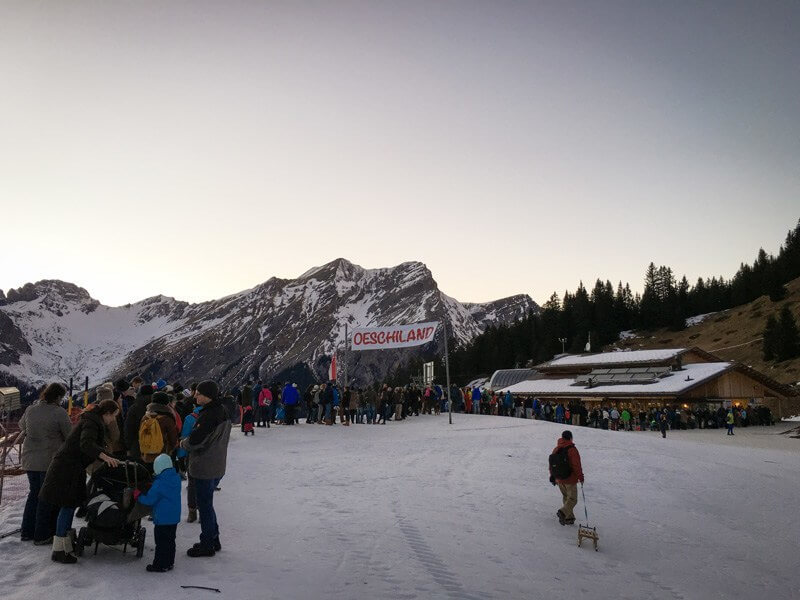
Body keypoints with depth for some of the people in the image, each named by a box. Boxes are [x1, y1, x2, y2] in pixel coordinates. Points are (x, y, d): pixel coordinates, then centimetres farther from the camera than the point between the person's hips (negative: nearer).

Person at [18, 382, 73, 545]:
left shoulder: (30, 409, 4)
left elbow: (22, 426, 22)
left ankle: (27, 531, 26)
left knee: (34, 493, 20)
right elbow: (70, 436, -10)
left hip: (30, 461, 7)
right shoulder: (59, 413, -15)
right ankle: (42, 535, 9)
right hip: (49, 461, -7)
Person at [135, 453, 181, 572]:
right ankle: (169, 562, 25)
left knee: (161, 542, 3)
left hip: (162, 519, -7)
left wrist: (138, 496, 5)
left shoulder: (159, 484, -20)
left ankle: (160, 565, 10)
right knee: (170, 540, 16)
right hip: (174, 517, 7)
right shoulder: (176, 478, 1)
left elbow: (149, 500, -13)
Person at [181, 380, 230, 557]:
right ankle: (214, 539, 30)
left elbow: (195, 440, -23)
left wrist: (182, 443, -3)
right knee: (207, 503, 21)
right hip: (217, 466, 9)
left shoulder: (209, 415, -23)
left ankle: (207, 544, 13)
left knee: (204, 505, 3)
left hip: (205, 468, -9)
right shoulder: (222, 411, 7)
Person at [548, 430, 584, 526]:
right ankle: (563, 512, -18)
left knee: (566, 497, 19)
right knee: (572, 499, 3)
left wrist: (553, 477, 19)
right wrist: (580, 477, -5)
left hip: (559, 480, 6)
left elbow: (551, 465, 10)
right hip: (570, 479, -6)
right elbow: (577, 466, -16)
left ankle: (569, 517, 21)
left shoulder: (556, 449, 4)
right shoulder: (572, 450, -16)